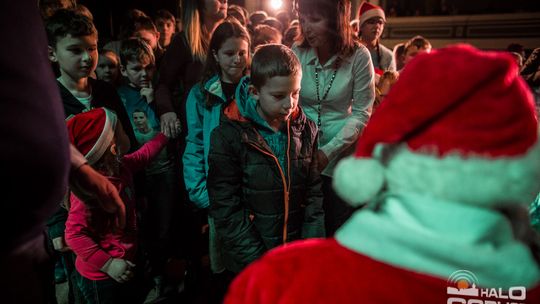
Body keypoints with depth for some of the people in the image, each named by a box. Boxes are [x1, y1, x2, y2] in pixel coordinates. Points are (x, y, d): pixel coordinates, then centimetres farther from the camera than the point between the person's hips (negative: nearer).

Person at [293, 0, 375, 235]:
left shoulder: (358, 56, -12)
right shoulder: (297, 52, -7)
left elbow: (362, 113, -9)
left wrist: (329, 151, -17)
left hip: (342, 160, -1)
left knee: (339, 233, 14)